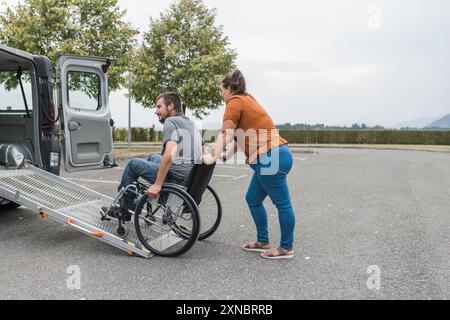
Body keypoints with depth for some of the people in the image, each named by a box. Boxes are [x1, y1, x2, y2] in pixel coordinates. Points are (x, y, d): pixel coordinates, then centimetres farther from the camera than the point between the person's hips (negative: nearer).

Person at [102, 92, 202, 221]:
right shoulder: (191, 123, 17)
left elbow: (170, 155, -25)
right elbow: (199, 155, 21)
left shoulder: (170, 121, -10)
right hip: (192, 178, 9)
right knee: (153, 158, 30)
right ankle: (134, 203, 32)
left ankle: (123, 210, 22)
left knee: (133, 164, 10)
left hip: (177, 177, -9)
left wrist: (157, 184, -21)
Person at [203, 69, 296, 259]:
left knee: (282, 203, -1)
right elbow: (239, 136, 23)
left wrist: (213, 157, 1)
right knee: (253, 199, 17)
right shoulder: (247, 99, 22)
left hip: (271, 158, -10)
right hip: (273, 157, 10)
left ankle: (287, 248, 8)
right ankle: (263, 242, 25)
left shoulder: (235, 102, -6)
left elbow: (225, 135, -8)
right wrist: (225, 155, 21)